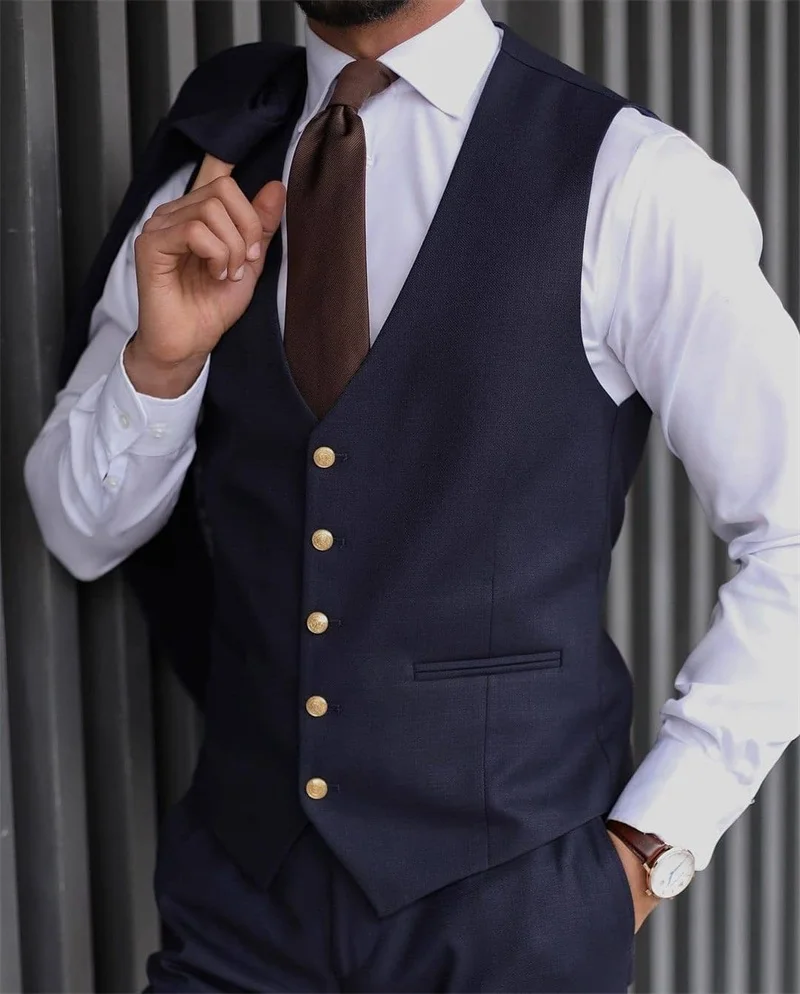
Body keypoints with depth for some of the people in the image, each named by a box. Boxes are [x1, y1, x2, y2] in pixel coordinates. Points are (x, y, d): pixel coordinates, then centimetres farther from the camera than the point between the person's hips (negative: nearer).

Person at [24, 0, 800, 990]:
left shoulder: (630, 185, -13)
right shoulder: (206, 169, 1)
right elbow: (82, 533, 5)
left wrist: (653, 843, -8)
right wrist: (162, 356, -13)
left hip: (515, 908, -3)